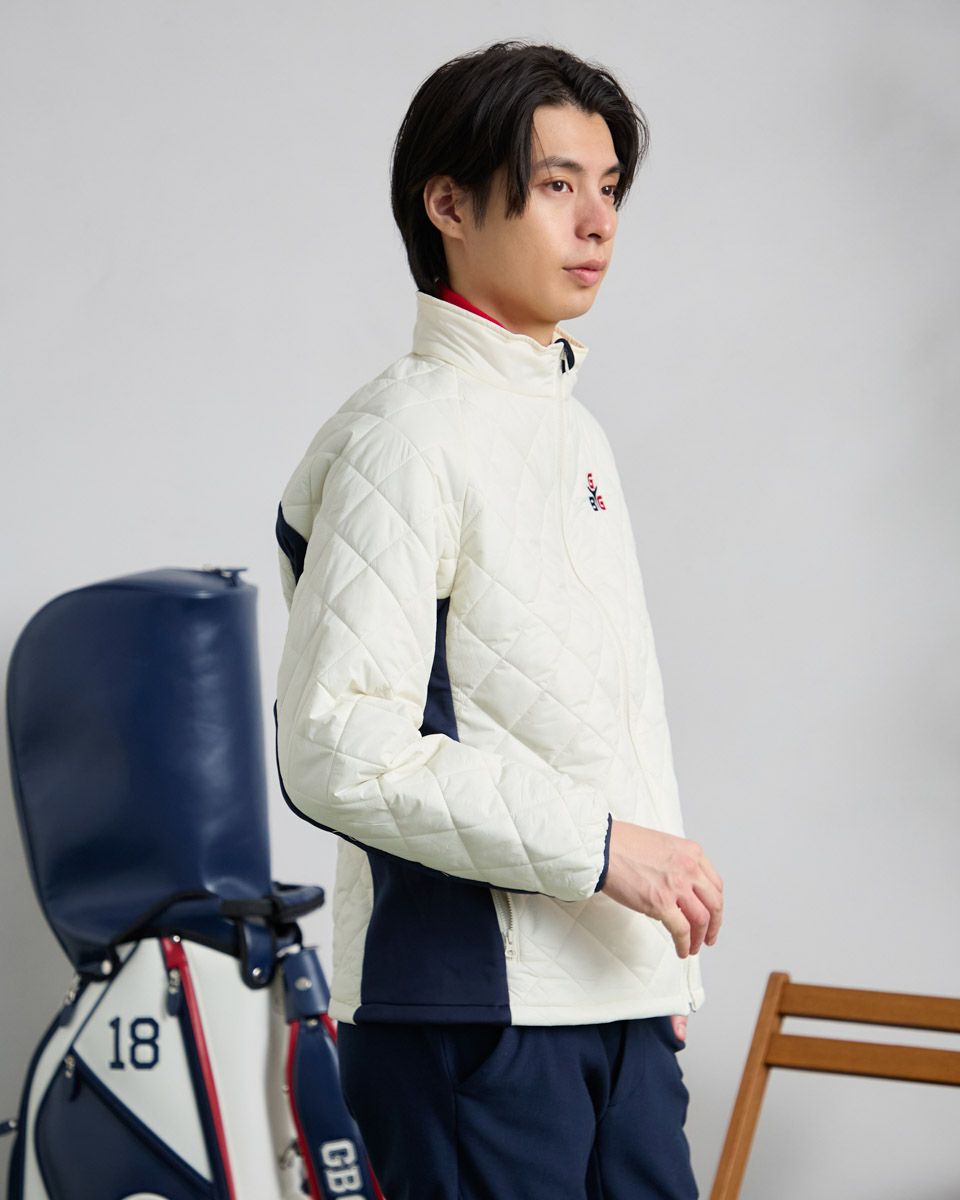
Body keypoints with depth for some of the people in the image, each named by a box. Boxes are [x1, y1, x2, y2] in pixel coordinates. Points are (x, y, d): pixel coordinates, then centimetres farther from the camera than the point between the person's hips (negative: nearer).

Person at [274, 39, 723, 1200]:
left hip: (620, 996, 8)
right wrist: (596, 846, -17)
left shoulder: (575, 431, 17)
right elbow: (338, 751, -19)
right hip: (474, 1012, -8)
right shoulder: (405, 432, -11)